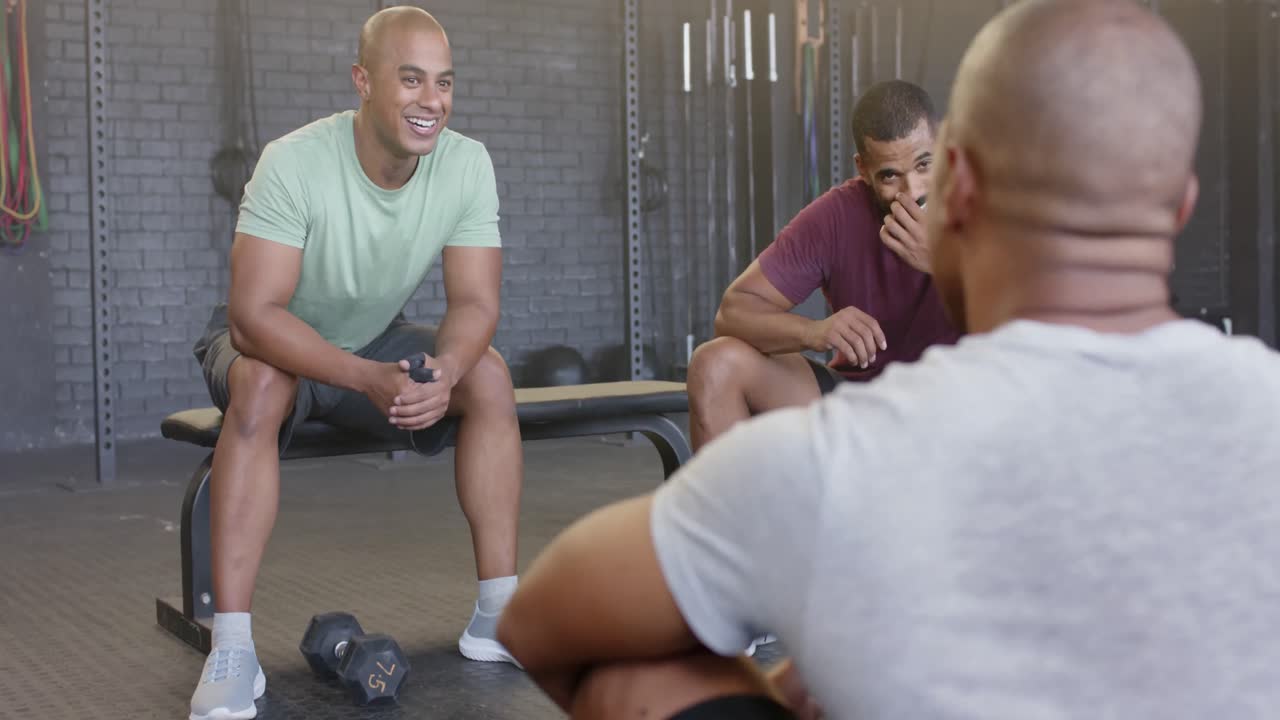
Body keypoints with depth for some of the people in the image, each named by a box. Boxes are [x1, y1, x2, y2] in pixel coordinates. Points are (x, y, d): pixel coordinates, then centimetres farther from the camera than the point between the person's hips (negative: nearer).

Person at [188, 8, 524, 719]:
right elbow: (254, 314, -35)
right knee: (263, 386, -36)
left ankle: (498, 616, -12)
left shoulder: (467, 165, -17)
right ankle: (232, 649, -33)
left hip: (377, 340, 4)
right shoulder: (295, 164, -31)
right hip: (273, 343, -4)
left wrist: (443, 372, -40)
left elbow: (475, 301, -17)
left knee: (489, 373, -19)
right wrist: (371, 379, -47)